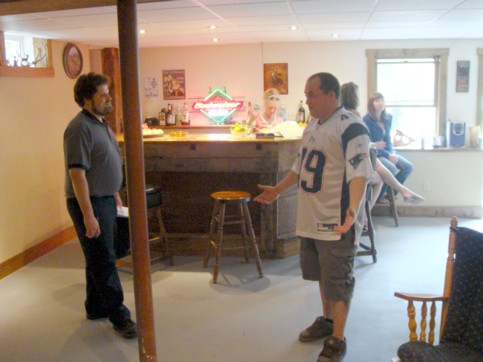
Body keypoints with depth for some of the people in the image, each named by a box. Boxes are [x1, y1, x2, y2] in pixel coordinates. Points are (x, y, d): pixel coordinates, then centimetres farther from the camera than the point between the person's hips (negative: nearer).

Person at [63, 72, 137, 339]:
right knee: (104, 262, -3)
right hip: (89, 203, -9)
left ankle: (96, 307, 30)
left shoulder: (100, 123, 11)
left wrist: (115, 195, 22)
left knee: (99, 258, 17)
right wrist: (88, 215, -26)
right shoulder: (80, 128, -19)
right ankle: (119, 317, 5)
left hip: (105, 200, 10)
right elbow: (77, 174, -24)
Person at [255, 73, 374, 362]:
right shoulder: (312, 126, 11)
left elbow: (359, 173, -27)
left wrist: (353, 210, -40)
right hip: (312, 219, 9)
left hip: (336, 222, -9)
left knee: (338, 281, 3)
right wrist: (277, 190, 25)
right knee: (322, 275, 21)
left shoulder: (351, 127, -17)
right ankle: (327, 320, 40)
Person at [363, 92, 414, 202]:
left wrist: (392, 153, -5)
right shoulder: (367, 120, -14)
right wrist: (388, 155, -21)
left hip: (387, 152, 8)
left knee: (408, 166, -9)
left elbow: (388, 139, 15)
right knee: (391, 168, -30)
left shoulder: (388, 118, 7)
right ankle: (379, 195, -11)